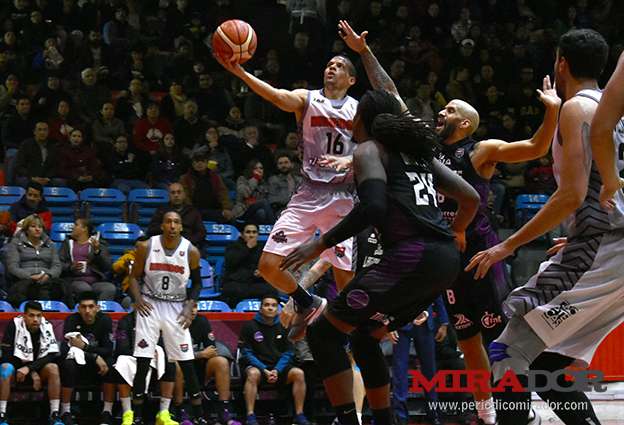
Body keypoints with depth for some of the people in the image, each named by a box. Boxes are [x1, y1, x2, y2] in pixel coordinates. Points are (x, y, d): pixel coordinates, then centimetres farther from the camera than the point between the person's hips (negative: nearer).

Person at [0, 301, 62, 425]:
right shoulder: (14, 325, -14)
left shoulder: (47, 327, -7)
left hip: (38, 369, 2)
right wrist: (32, 373, -18)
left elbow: (51, 355, -14)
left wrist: (29, 368, -28)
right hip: (16, 367, -2)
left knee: (53, 368, -27)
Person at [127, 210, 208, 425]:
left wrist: (190, 306, -5)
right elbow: (134, 277, 4)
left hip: (176, 308, 0)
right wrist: (137, 298, -13)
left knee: (187, 364, -1)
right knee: (142, 364, -4)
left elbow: (197, 283, 9)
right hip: (149, 306, 0)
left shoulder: (191, 252, -6)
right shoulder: (146, 247, -7)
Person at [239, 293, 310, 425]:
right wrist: (264, 370, -17)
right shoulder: (250, 326, -1)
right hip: (257, 365, -3)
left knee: (298, 373, -24)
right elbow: (246, 353, -5)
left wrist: (277, 370, -12)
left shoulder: (283, 327, 8)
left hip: (278, 367, 3)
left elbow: (288, 353, 6)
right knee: (253, 374, -38)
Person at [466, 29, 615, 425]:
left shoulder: (577, 107, -6)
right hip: (614, 253, 9)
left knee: (508, 354, -9)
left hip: (597, 255, -9)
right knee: (544, 357, 16)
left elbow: (572, 195, -16)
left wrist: (507, 247, -11)